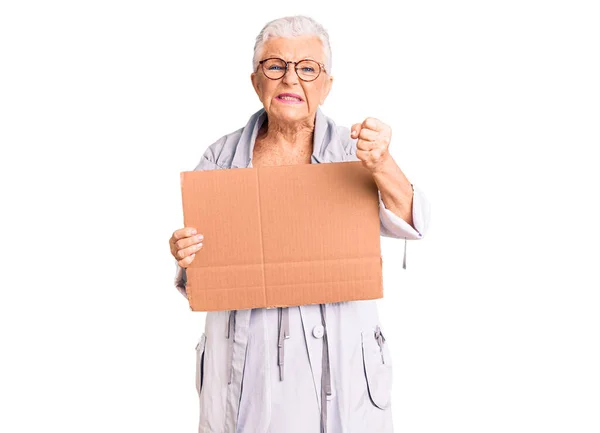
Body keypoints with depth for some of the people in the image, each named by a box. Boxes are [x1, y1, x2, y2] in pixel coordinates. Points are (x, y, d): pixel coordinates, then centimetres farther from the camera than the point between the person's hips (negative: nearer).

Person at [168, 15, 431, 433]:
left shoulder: (353, 149, -4)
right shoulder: (222, 157, 1)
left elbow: (408, 225, -19)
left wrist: (382, 167, -38)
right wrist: (186, 257, -15)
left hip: (338, 358, -1)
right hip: (246, 357, 1)